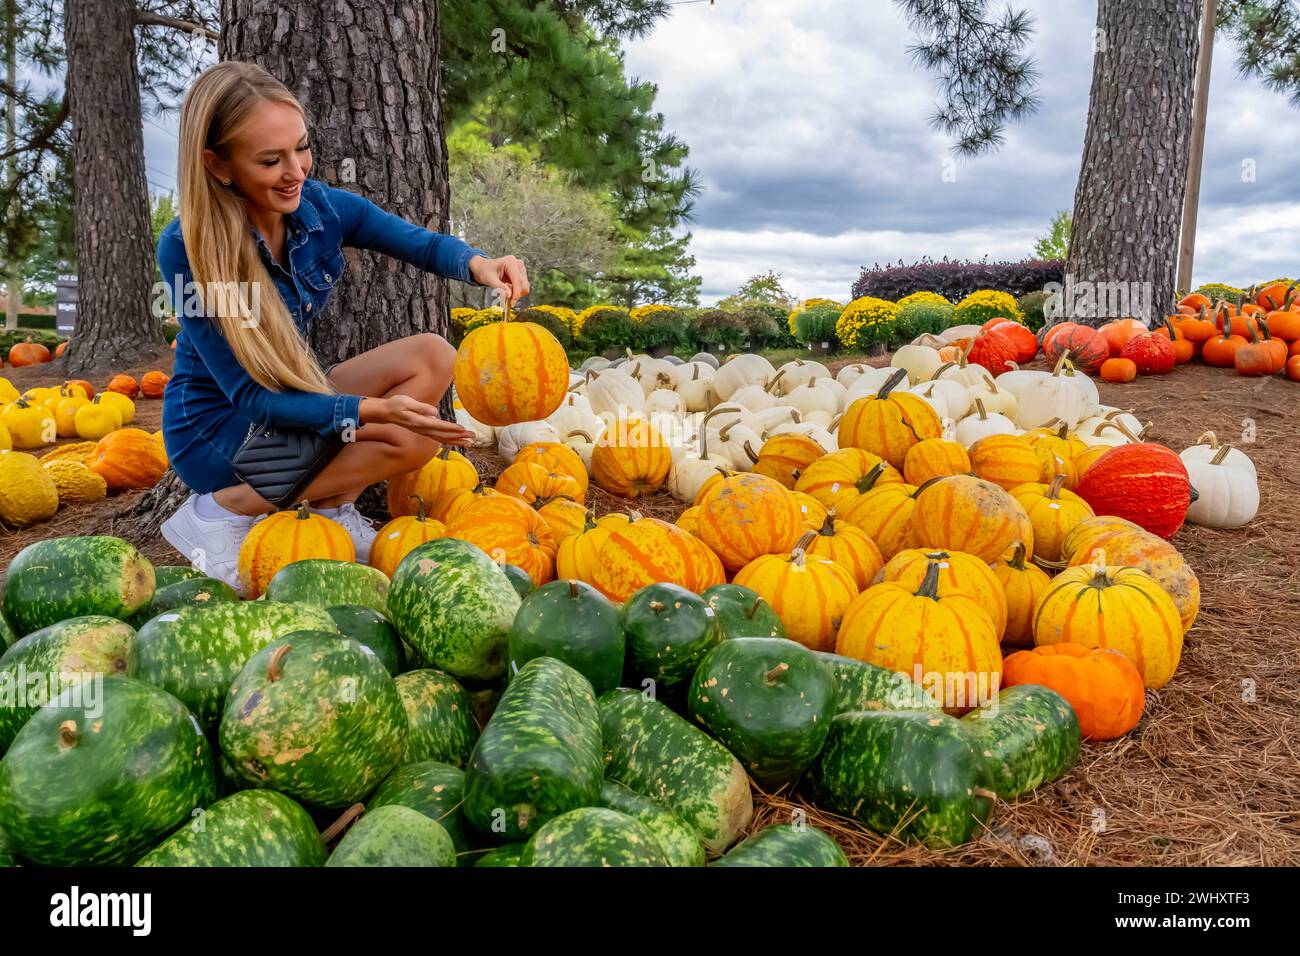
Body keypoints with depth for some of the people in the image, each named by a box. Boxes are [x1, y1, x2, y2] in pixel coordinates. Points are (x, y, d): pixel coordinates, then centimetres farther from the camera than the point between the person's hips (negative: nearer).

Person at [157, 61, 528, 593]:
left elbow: (423, 244, 0)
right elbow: (250, 396, -24)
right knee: (412, 439, -24)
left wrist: (479, 264, -24)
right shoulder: (186, 249, -25)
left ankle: (331, 505, -11)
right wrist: (372, 410, -36)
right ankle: (229, 508, -14)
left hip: (291, 399, 6)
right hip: (215, 429, -6)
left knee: (431, 357, -11)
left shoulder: (321, 208, -11)